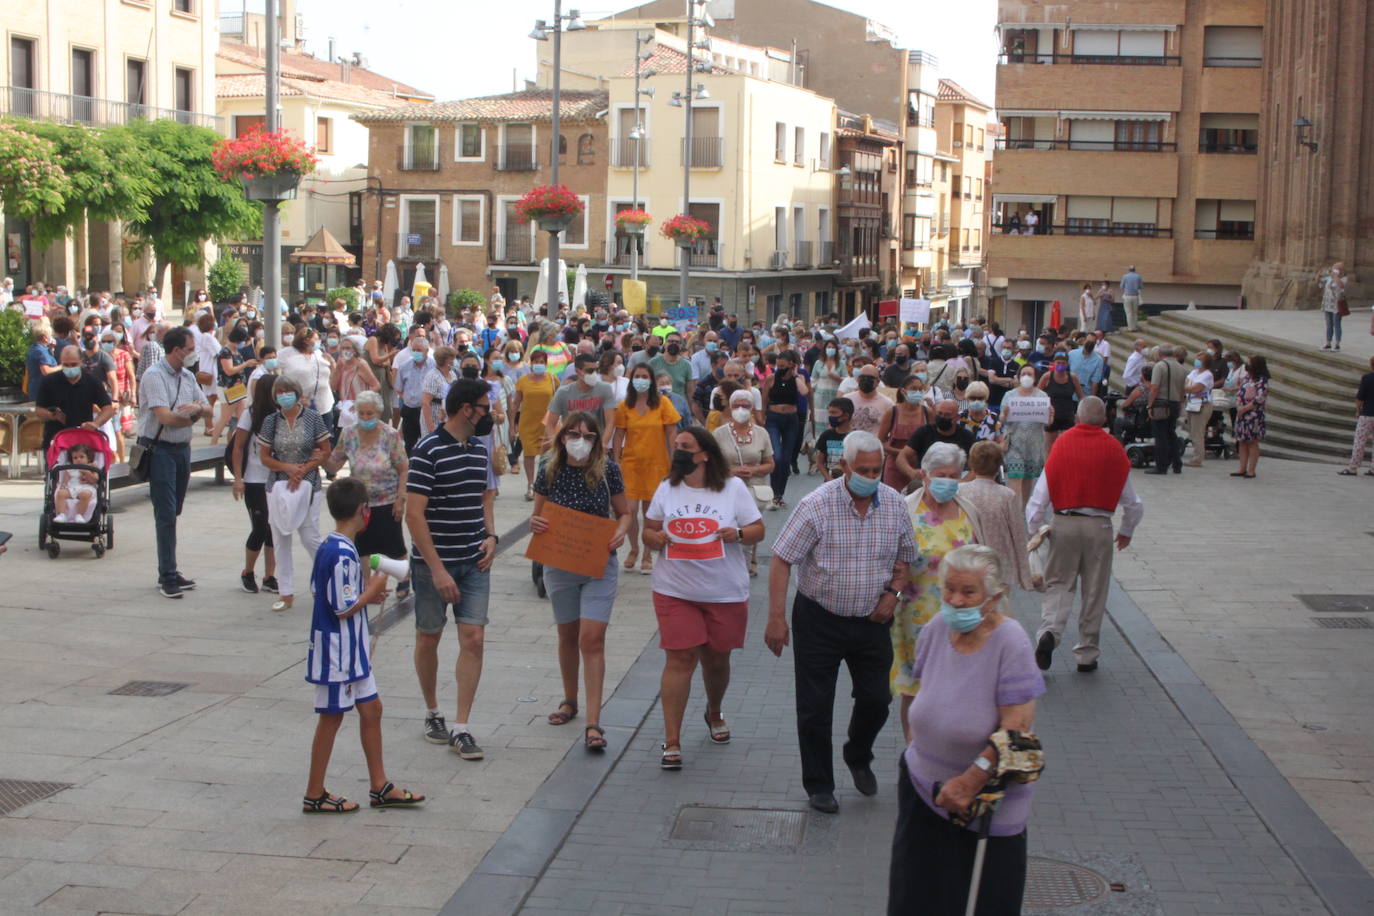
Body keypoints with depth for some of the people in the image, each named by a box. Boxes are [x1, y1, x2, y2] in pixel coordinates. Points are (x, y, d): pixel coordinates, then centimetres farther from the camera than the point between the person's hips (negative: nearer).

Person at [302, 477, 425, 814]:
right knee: (332, 718, 1)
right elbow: (344, 608, -24)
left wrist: (365, 592, 9)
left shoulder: (327, 547, 7)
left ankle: (380, 786, 22)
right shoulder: (343, 554, -23)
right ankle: (314, 795, 13)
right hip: (337, 651, -10)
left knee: (371, 709, 14)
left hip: (351, 651, 10)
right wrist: (373, 589, -10)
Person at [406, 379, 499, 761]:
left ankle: (461, 728, 1)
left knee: (473, 639, -4)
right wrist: (437, 569, -19)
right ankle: (432, 713, 30)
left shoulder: (480, 449, 8)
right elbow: (414, 515, -16)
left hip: (474, 562, 5)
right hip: (433, 562, -5)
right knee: (428, 639, 10)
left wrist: (490, 536, 4)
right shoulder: (428, 451, -13)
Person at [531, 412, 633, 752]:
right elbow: (538, 517, 7)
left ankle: (593, 724, -10)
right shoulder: (549, 472, -3)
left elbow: (625, 512, 4)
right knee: (568, 635, 16)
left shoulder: (608, 471, -7)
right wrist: (535, 524, -16)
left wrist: (620, 532, -17)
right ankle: (570, 700, 39)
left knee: (592, 638, -10)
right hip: (559, 564, 2)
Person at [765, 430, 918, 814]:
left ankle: (858, 757, 39)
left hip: (871, 620, 4)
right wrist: (776, 618, -19)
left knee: (876, 699, 9)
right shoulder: (816, 505, -17)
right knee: (815, 707, 2)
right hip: (819, 620, -3)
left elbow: (905, 555, 13)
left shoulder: (895, 503, -3)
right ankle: (818, 785, 19)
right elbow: (782, 560, -15)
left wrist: (893, 592, -3)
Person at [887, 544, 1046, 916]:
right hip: (924, 786, 5)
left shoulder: (1010, 642, -22)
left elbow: (1017, 731, -24)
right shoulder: (935, 630, -4)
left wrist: (971, 780, -24)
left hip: (988, 799, -5)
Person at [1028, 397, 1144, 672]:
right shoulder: (1114, 449, 2)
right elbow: (1132, 501, 9)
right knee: (1094, 592, 9)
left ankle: (1049, 631, -20)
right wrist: (1126, 532, 25)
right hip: (1098, 527, 0)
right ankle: (1087, 655, 14)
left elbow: (1041, 494, -1)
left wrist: (1031, 530, 9)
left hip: (1063, 524, 0)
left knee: (1058, 584, 7)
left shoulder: (1062, 443, 1)